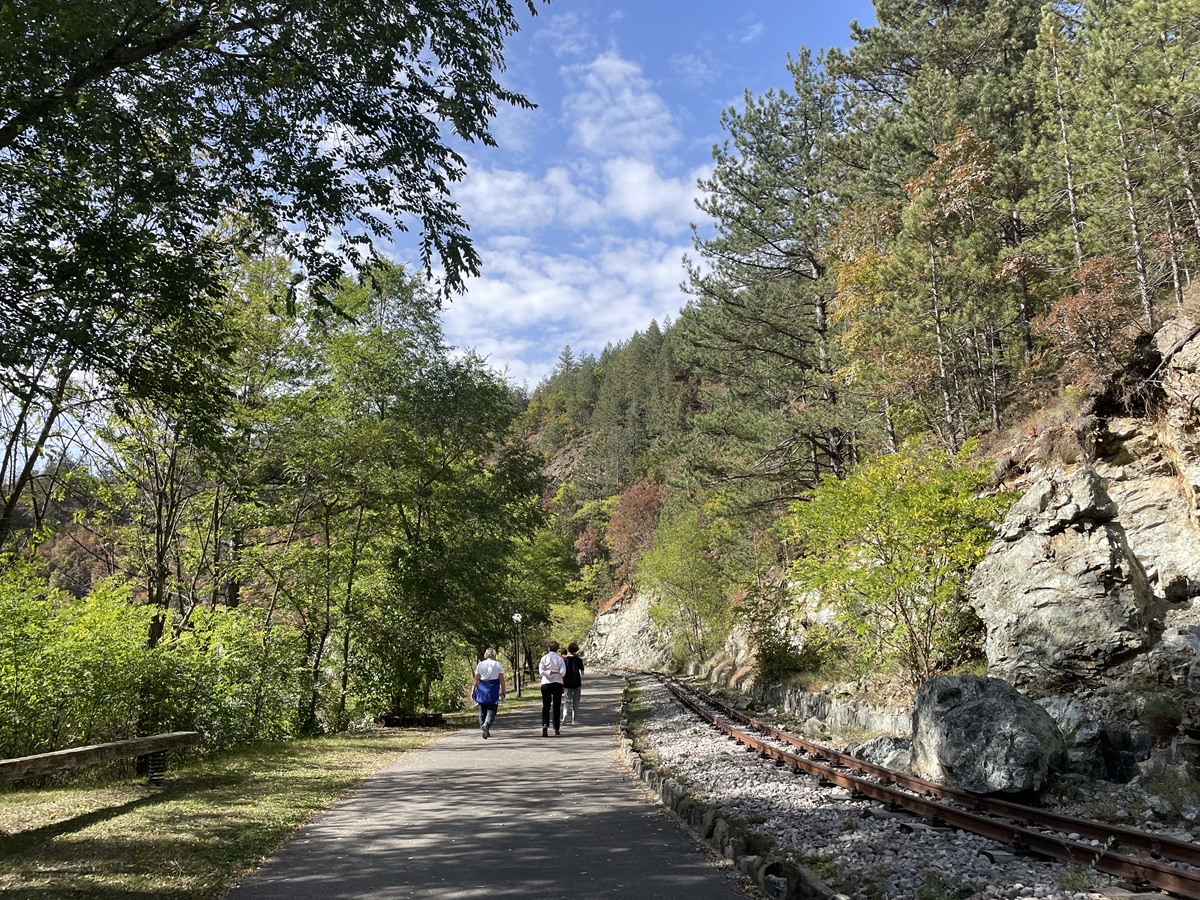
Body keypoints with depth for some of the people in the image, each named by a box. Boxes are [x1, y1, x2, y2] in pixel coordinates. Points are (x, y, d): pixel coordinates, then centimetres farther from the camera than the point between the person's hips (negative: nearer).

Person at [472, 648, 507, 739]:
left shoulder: (480, 665, 4)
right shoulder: (498, 665, 0)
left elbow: (476, 680, 3)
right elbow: (502, 680, -1)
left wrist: (473, 690, 10)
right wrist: (503, 691, 7)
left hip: (482, 689, 2)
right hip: (493, 690, -2)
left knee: (482, 711, 13)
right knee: (491, 710, -1)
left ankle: (484, 729, 16)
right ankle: (486, 724, -26)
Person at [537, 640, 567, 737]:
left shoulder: (544, 658, -1)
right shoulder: (560, 659, 1)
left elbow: (541, 671, -10)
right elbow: (563, 672, -8)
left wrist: (549, 672, -5)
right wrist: (556, 672, 2)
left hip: (546, 683, -1)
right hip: (558, 683, 1)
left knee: (546, 706, 2)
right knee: (557, 707, 10)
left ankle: (545, 725, -22)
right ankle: (556, 729, 13)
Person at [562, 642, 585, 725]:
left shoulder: (565, 659, -3)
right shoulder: (579, 659, -5)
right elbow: (582, 672, -4)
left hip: (567, 683, 0)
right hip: (577, 683, 0)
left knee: (567, 700, 9)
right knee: (576, 702, 9)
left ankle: (565, 713, -20)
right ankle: (574, 720, 8)